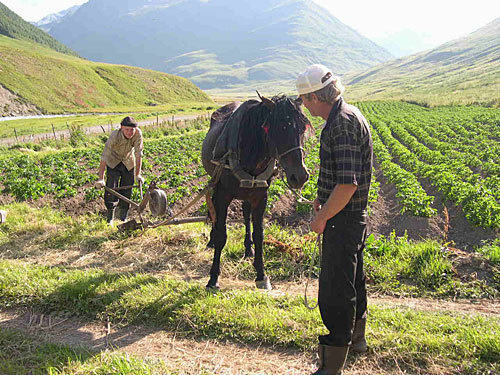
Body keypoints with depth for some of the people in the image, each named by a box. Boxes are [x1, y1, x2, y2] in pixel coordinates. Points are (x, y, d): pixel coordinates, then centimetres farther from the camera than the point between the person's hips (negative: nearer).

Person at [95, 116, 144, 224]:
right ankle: (110, 218, 8)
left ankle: (123, 218, 19)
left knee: (127, 192, 4)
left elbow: (138, 154, -19)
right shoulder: (115, 136, -32)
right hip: (113, 163, -2)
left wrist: (138, 174, -21)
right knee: (111, 190, -8)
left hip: (129, 163, 2)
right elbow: (104, 157, -33)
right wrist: (101, 179, -38)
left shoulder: (138, 133, -26)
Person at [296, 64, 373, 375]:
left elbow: (347, 185, -30)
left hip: (342, 221, -11)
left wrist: (322, 218, -19)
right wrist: (323, 199, 19)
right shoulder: (348, 114, 10)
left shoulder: (342, 124, -23)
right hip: (354, 218, 11)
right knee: (353, 281, 25)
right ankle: (356, 338, 45)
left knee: (335, 293, -2)